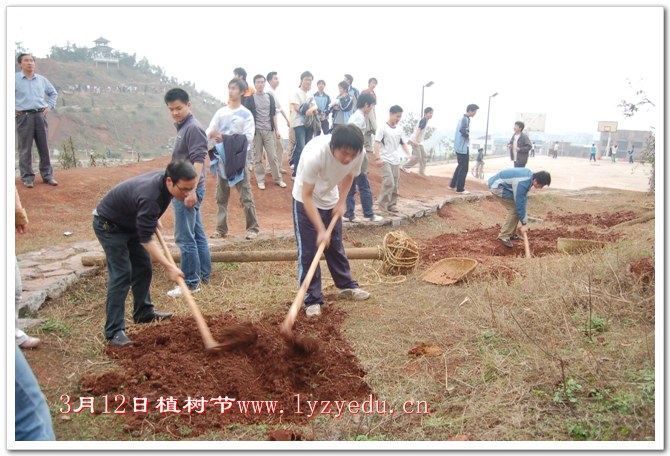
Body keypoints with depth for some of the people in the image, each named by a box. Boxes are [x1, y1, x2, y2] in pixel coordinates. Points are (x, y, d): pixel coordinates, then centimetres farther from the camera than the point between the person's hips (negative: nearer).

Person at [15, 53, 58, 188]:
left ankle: (47, 175, 14)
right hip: (24, 116, -3)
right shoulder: (15, 79, -1)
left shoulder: (42, 79, 11)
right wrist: (12, 110, -1)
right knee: (25, 148, -1)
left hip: (40, 115, 4)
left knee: (44, 147, 7)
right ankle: (27, 177, 6)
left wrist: (49, 106, 14)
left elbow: (53, 93, 26)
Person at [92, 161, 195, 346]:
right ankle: (114, 331, -11)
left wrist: (154, 219, 7)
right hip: (109, 225, -9)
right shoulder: (149, 197, -40)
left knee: (143, 267, 12)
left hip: (130, 222, 9)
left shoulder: (164, 179, -14)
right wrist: (169, 267, -33)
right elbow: (146, 240, -34)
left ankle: (143, 313, 28)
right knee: (121, 274, -15)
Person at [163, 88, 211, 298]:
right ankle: (203, 275, 24)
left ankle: (191, 282, 3)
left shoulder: (193, 128, -14)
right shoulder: (182, 127, 16)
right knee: (197, 234, 15)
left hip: (188, 190, -10)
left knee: (185, 238, -5)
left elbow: (198, 161, -22)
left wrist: (192, 190, -28)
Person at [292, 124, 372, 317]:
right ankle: (312, 299, 6)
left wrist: (341, 202, -6)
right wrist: (320, 230, -31)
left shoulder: (358, 153, -24)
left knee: (335, 246, 16)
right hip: (305, 202, -5)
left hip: (331, 201, 5)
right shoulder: (314, 154, -39)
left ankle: (347, 286, 32)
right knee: (308, 251, -4)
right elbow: (307, 196, -31)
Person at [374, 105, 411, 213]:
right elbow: (377, 143, -11)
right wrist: (377, 158, -19)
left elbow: (402, 143, 21)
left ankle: (392, 204, 17)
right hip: (385, 160, -7)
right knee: (389, 183, -16)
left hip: (396, 161, 7)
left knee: (395, 185, 7)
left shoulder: (399, 130, 11)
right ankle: (382, 203, -1)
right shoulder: (382, 127, -8)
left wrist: (408, 154, 6)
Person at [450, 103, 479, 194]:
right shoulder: (465, 119, -15)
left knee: (460, 166, 19)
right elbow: (463, 131, -30)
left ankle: (452, 185, 24)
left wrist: (467, 136, 4)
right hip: (463, 147, -10)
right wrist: (468, 137, -13)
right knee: (464, 168, -3)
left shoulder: (462, 118, 14)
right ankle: (460, 189, 1)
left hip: (459, 146, 10)